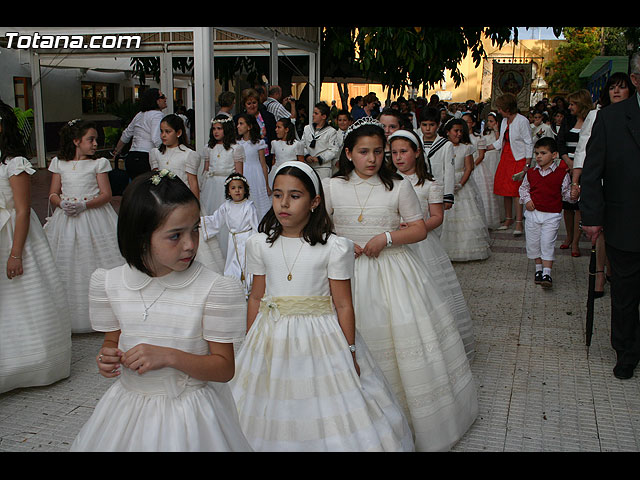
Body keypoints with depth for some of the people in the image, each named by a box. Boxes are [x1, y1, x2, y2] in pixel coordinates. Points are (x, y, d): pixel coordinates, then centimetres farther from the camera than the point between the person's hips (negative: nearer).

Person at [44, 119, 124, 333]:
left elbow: (106, 194, -4)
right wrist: (63, 204, -12)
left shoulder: (99, 163, 2)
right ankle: (71, 317, 12)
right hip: (67, 219, 2)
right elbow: (53, 194, 10)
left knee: (95, 263, -2)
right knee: (67, 268, 3)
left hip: (94, 218, -2)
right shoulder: (59, 163, 9)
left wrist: (84, 205, -17)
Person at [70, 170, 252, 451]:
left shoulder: (215, 289, -18)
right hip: (128, 405, 4)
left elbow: (224, 368, -13)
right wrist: (107, 358, -12)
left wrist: (168, 356, -26)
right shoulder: (108, 283, -6)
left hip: (189, 412, -3)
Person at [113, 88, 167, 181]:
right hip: (145, 159, -9)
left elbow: (126, 134, 29)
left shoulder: (139, 115, 20)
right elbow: (156, 139, -21)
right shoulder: (157, 115, -7)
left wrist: (117, 151, 42)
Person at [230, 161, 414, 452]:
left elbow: (343, 305, -7)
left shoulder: (334, 248, -10)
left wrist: (350, 355, -4)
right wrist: (249, 346, 11)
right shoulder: (259, 245, 0)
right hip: (272, 339, 3)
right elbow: (256, 298, 8)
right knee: (269, 413, 12)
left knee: (329, 418, 5)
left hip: (321, 340, -3)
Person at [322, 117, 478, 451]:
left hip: (391, 270, 0)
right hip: (347, 273, 1)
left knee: (406, 342, -1)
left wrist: (387, 237, -13)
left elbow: (420, 229, 3)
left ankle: (421, 424, 17)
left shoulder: (399, 187, 1)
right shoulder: (332, 187, 3)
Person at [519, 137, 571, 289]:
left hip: (552, 215, -4)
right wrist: (526, 200, -2)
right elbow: (523, 187, 15)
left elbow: (566, 191, 3)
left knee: (548, 244, -7)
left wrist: (573, 194, -19)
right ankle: (539, 268, 29)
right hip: (533, 213, 4)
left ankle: (547, 274, -5)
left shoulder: (561, 173, -5)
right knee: (533, 242, 11)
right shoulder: (531, 173, 3)